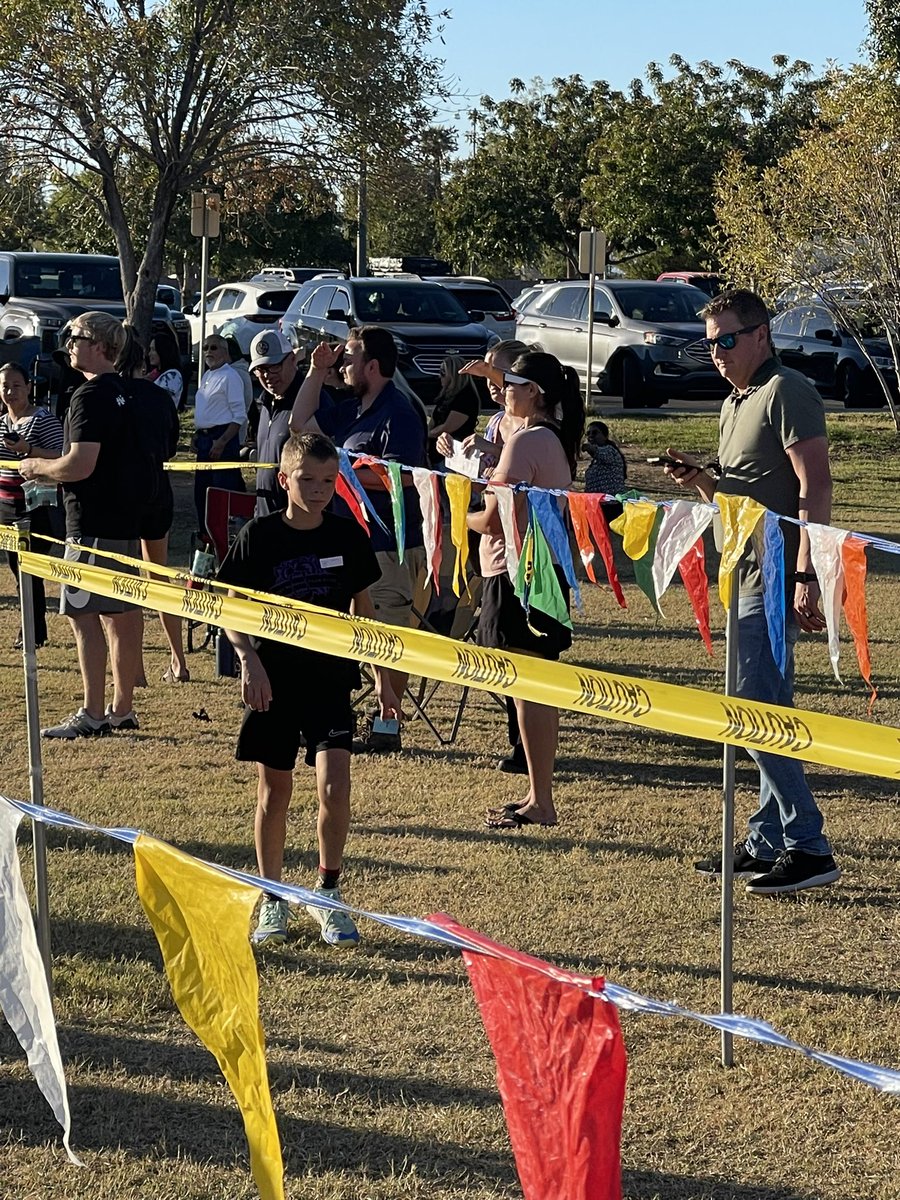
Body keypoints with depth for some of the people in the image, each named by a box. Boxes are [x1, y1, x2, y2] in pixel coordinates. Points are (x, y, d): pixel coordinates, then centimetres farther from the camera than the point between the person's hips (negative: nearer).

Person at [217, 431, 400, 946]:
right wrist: (249, 658, -19)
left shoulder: (348, 535, 0)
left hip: (331, 678, 1)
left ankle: (328, 895, 7)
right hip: (273, 681, -1)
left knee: (334, 787, -11)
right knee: (274, 792, 8)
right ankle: (272, 899, 23)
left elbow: (363, 607, 10)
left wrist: (383, 678, 11)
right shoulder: (260, 535, -6)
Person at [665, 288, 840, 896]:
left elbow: (816, 488, -17)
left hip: (778, 574, -10)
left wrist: (806, 577, -23)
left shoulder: (787, 392, -10)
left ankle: (810, 849, -7)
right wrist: (702, 480, 4)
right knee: (768, 710, 12)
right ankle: (768, 842, 18)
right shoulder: (734, 405, 19)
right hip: (749, 573, 10)